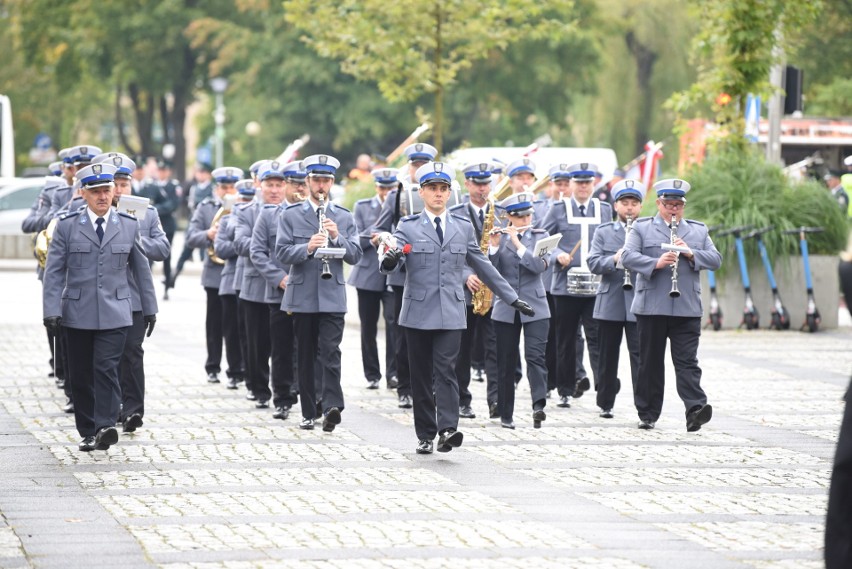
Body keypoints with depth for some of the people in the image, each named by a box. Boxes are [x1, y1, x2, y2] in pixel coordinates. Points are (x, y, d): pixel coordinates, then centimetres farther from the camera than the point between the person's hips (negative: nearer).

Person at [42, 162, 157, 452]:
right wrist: (52, 310, -9)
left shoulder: (129, 225, 5)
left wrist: (150, 308, 13)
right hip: (77, 314, 1)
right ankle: (88, 433, 13)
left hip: (115, 314, -1)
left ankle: (105, 427, -19)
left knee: (106, 368, -15)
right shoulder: (67, 226, 1)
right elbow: (54, 272, -1)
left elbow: (141, 268, 12)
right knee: (80, 375, 4)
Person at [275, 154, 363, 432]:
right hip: (303, 297, 0)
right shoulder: (290, 216, 5)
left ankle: (332, 407, -22)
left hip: (332, 297, 0)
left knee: (330, 353, -13)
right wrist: (307, 247, -22)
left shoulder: (344, 218, 10)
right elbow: (282, 253, -4)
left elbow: (355, 255, 3)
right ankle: (308, 413, 12)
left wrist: (337, 238, -15)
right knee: (305, 356, 6)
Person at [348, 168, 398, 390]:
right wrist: (372, 240, -15)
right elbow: (355, 240, 3)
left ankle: (393, 373, -14)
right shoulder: (362, 207, 8)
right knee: (368, 328, 6)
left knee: (394, 321, -16)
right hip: (368, 275, 2)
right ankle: (372, 375, 16)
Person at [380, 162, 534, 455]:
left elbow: (483, 266, 17)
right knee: (421, 375, 4)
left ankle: (447, 430, -20)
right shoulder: (407, 227, 3)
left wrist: (513, 299, 16)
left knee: (446, 371, -12)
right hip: (418, 313, 0)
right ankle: (425, 435, 11)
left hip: (450, 313, 0)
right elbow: (390, 264, -11)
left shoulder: (463, 227, 11)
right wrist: (390, 260, -37)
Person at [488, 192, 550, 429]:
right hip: (505, 309, 1)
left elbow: (539, 265, -12)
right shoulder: (500, 237, 5)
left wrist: (517, 243, -18)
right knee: (506, 363, 4)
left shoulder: (540, 236, 4)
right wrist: (494, 246, -17)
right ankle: (506, 414, 11)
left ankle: (538, 405, -27)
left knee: (535, 356, -17)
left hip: (534, 307, -1)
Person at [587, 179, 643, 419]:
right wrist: (614, 259, -19)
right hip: (610, 304, 2)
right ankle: (605, 403, 19)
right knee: (608, 355, 9)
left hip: (638, 302, -2)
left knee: (639, 354, -8)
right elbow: (593, 263, -1)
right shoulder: (603, 232, 10)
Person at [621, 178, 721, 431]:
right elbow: (627, 256, -5)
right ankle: (648, 414, 13)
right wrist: (656, 263, -21)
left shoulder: (698, 231, 16)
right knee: (650, 362, 6)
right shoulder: (642, 229, 8)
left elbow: (715, 260, 9)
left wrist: (691, 254, -9)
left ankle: (695, 410, -19)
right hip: (651, 307, -1)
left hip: (687, 309, 1)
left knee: (687, 361, -8)